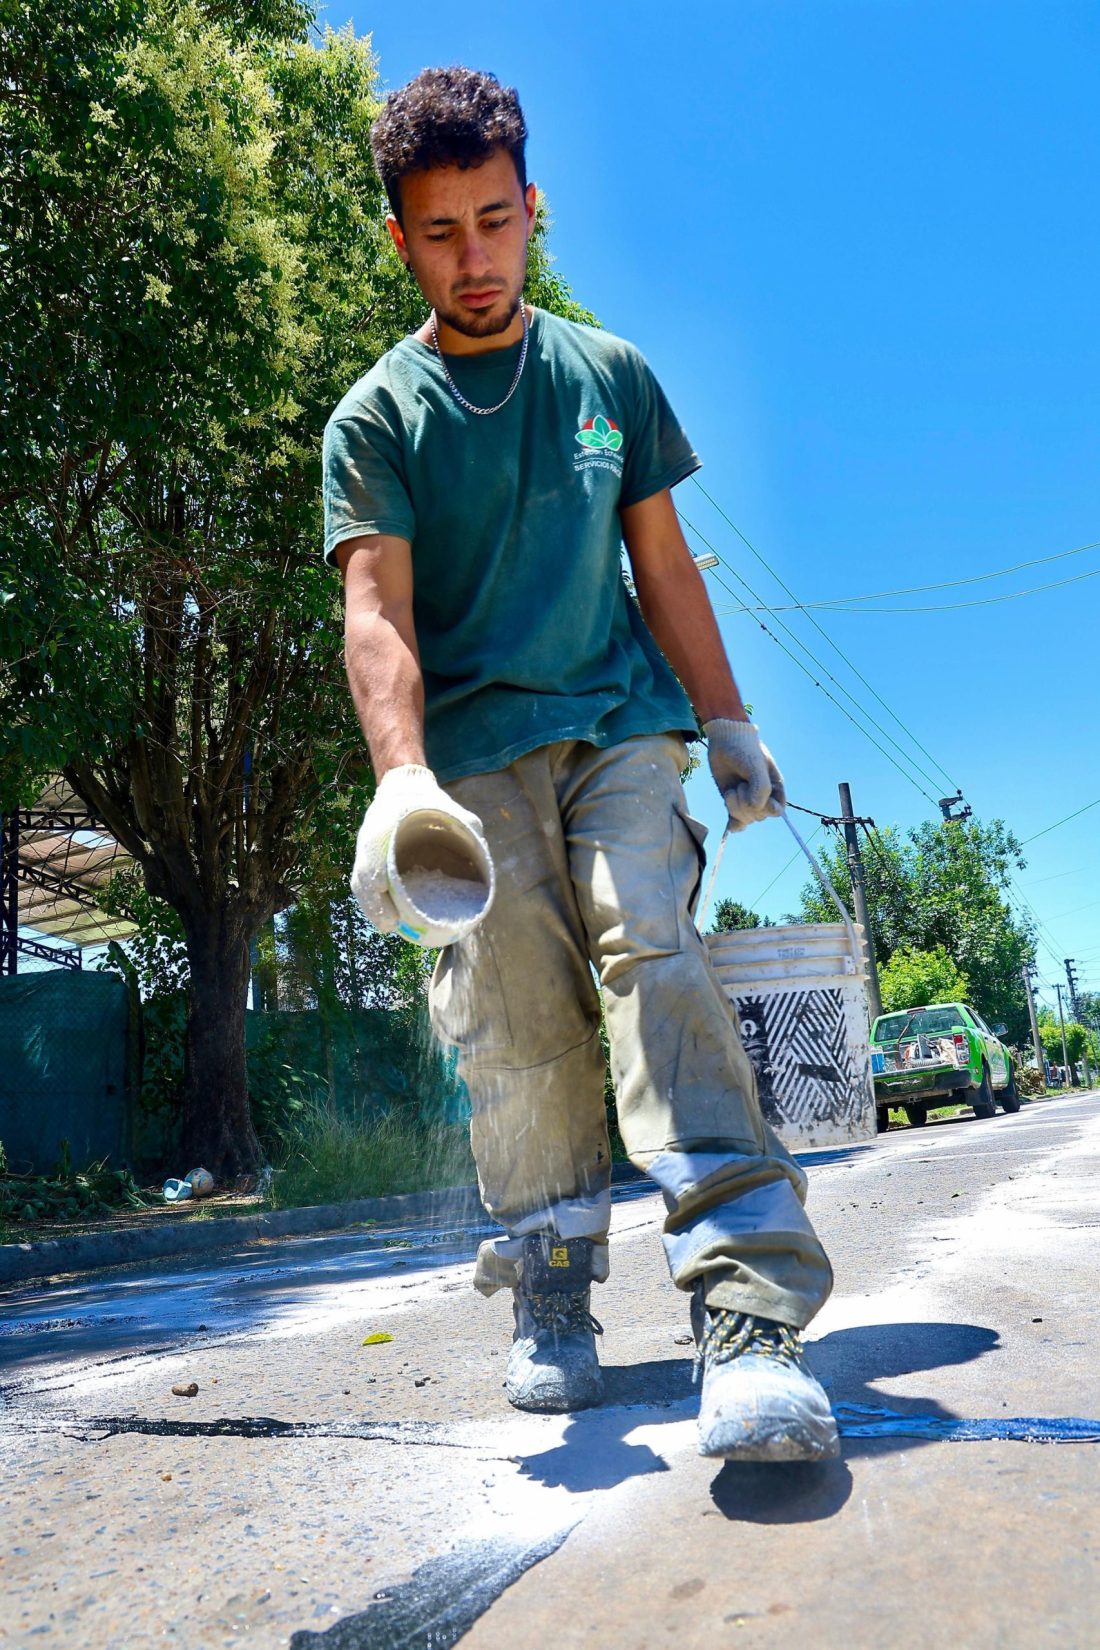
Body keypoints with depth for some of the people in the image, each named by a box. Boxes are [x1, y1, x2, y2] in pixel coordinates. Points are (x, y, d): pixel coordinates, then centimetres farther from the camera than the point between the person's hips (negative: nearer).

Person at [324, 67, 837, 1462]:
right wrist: (400, 777, -27)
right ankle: (550, 1303, 11)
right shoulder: (377, 417, 4)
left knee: (652, 955, -19)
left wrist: (728, 723, 10)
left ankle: (749, 1309, -24)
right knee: (514, 1026, -5)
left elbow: (663, 564, 15)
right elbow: (376, 610, -10)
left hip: (621, 728, 1)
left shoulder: (610, 375, 13)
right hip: (473, 749, 0)